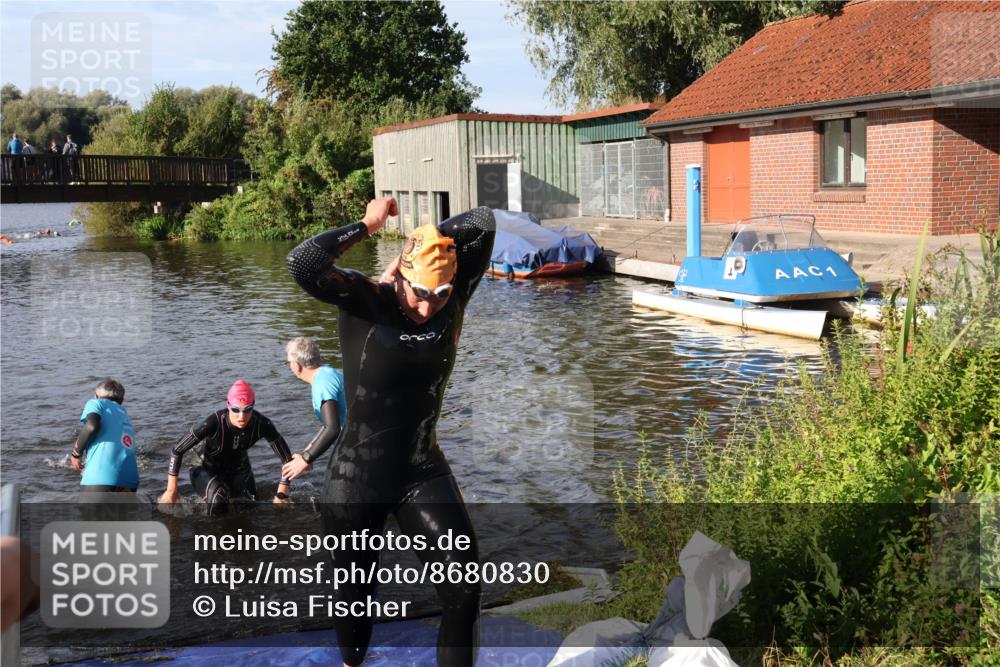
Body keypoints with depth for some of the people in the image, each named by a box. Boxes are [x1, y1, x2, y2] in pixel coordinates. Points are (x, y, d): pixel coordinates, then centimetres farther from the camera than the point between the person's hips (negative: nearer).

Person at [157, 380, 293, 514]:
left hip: (239, 470, 4)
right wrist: (171, 490, -21)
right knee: (218, 501, -34)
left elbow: (287, 458, -18)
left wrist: (282, 495, -19)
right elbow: (177, 450, -25)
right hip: (207, 470, -4)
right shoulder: (214, 423, -34)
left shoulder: (261, 424, -28)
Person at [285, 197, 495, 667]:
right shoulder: (365, 304, -14)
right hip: (357, 481, -2)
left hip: (423, 474, 3)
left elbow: (483, 223, -8)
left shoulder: (452, 305, -5)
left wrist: (425, 239, -11)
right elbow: (302, 263, -31)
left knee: (463, 592, -9)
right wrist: (368, 226, -21)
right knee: (354, 594, 18)